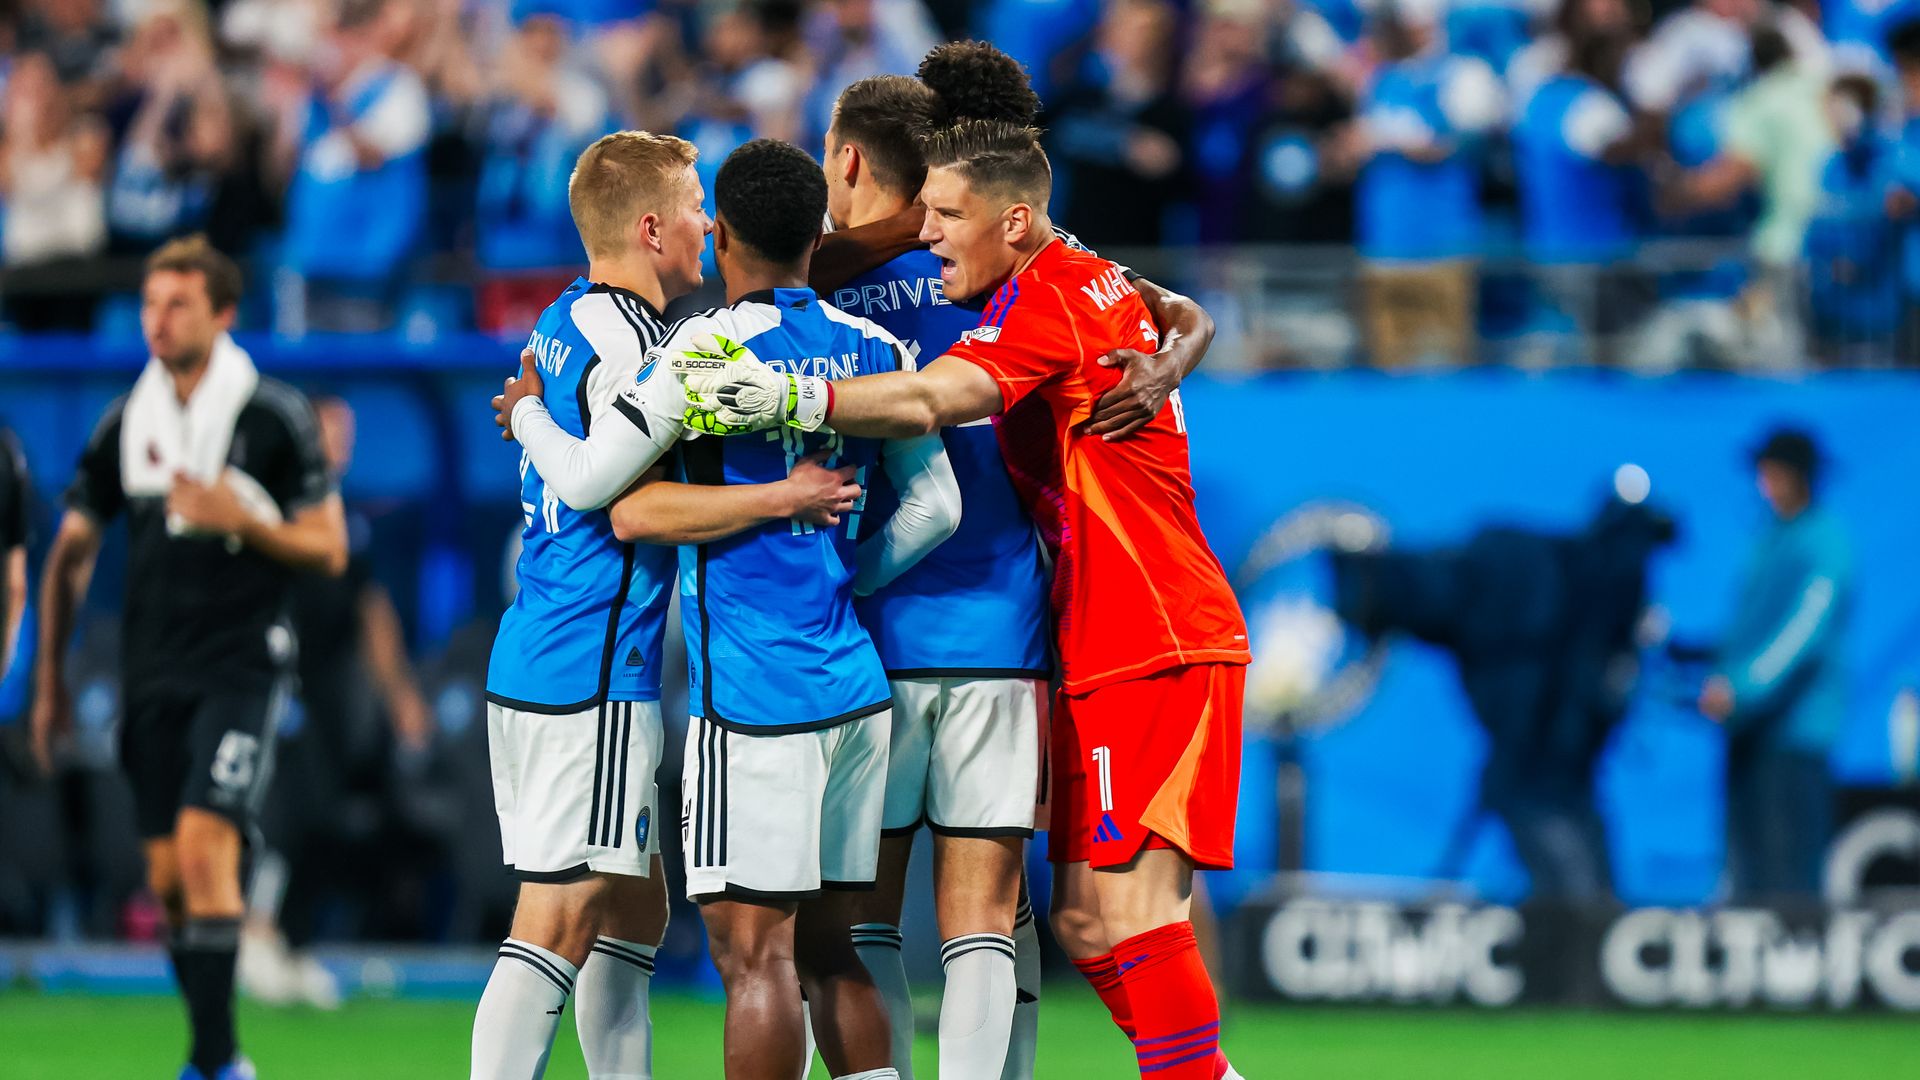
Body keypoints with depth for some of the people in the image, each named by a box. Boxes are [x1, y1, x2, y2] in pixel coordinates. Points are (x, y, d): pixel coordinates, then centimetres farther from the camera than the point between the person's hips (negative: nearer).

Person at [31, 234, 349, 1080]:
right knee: (168, 877, 4)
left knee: (205, 843, -18)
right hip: (152, 676, 5)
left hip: (242, 668, -5)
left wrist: (241, 519, -18)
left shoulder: (274, 418, -4)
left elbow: (329, 550, -2)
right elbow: (71, 553, 16)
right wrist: (50, 679, 14)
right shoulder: (127, 424, 8)